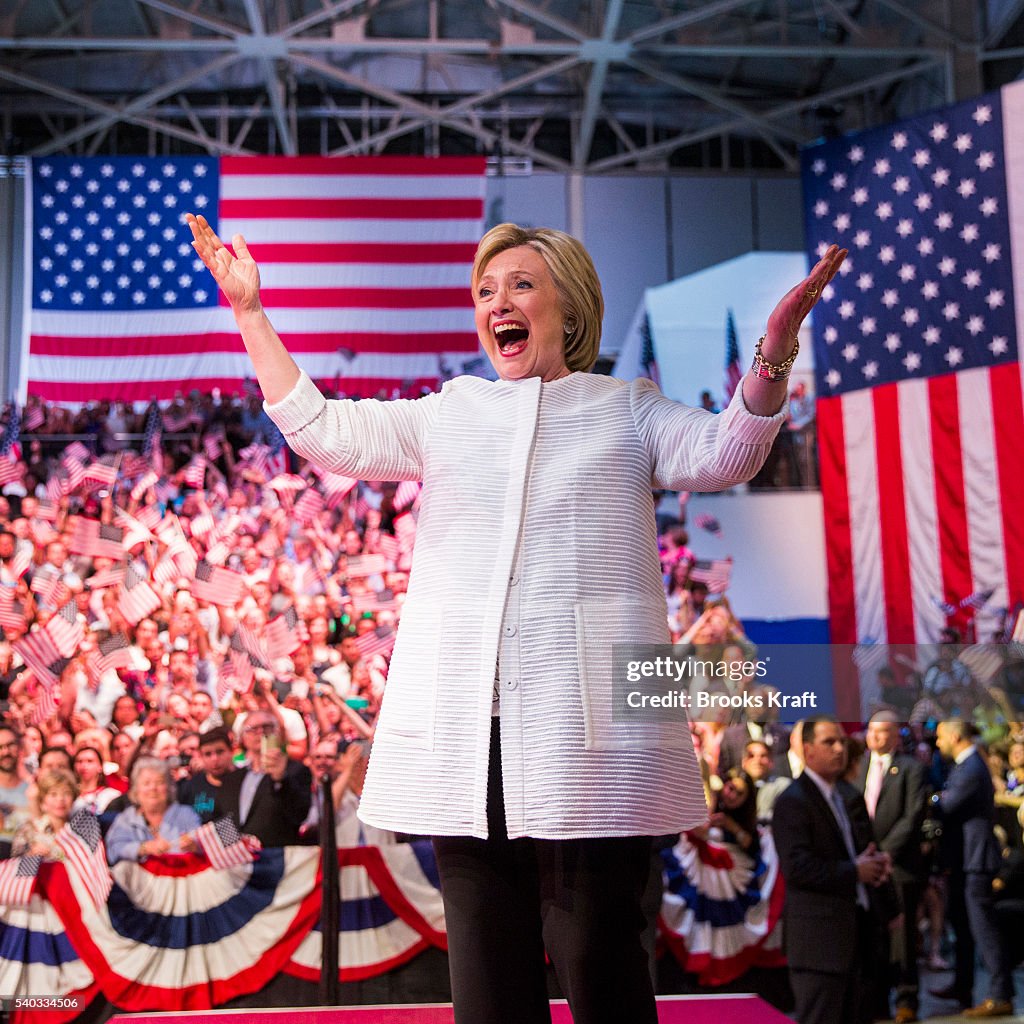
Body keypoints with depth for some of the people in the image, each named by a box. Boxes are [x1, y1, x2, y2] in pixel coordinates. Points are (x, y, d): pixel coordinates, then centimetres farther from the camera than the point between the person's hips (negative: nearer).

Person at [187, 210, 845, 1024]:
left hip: (586, 729, -3)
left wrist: (775, 346, -22)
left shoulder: (627, 410, 11)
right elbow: (320, 431, 11)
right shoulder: (447, 415, 18)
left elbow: (725, 454, -6)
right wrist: (251, 312, 8)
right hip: (463, 733, 3)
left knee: (597, 953, 0)